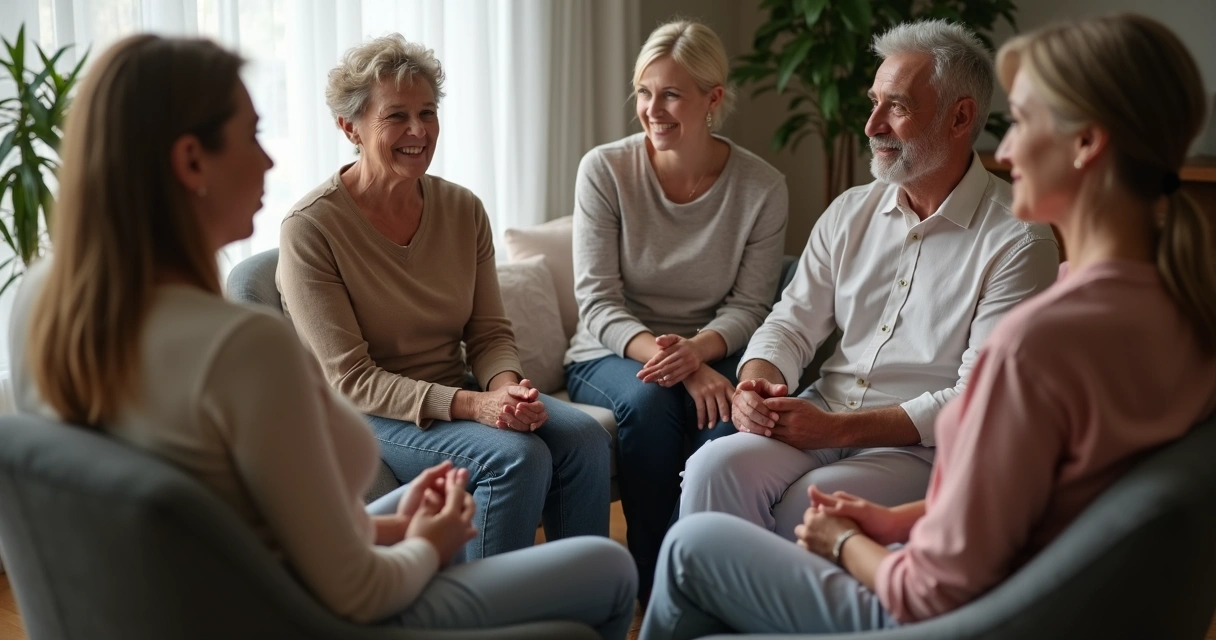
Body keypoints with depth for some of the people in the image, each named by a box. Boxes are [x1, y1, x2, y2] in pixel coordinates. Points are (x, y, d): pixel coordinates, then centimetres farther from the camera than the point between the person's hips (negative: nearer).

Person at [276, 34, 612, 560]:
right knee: (515, 455, -29)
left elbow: (490, 332, 6)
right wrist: (470, 405, -27)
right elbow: (350, 379, -16)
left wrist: (506, 386, -19)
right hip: (365, 417, -5)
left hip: (456, 396, 6)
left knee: (585, 437, -19)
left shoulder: (463, 210, 4)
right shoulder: (310, 228, -13)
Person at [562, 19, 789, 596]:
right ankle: (652, 584, -15)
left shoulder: (762, 188, -4)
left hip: (709, 354, 1)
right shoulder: (604, 170, -7)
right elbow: (598, 304, -10)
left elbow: (748, 307, -2)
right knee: (647, 401, -35)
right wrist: (668, 360, -27)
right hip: (611, 356, 0)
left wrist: (696, 350, -25)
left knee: (732, 413, -33)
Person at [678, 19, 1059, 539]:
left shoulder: (1018, 242, -8)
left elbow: (977, 400, -13)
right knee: (715, 468, -23)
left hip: (923, 445, -5)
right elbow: (793, 323, 12)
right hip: (822, 418, 5)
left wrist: (837, 428, -19)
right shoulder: (850, 213, 12)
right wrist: (756, 383, -12)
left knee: (806, 507, -31)